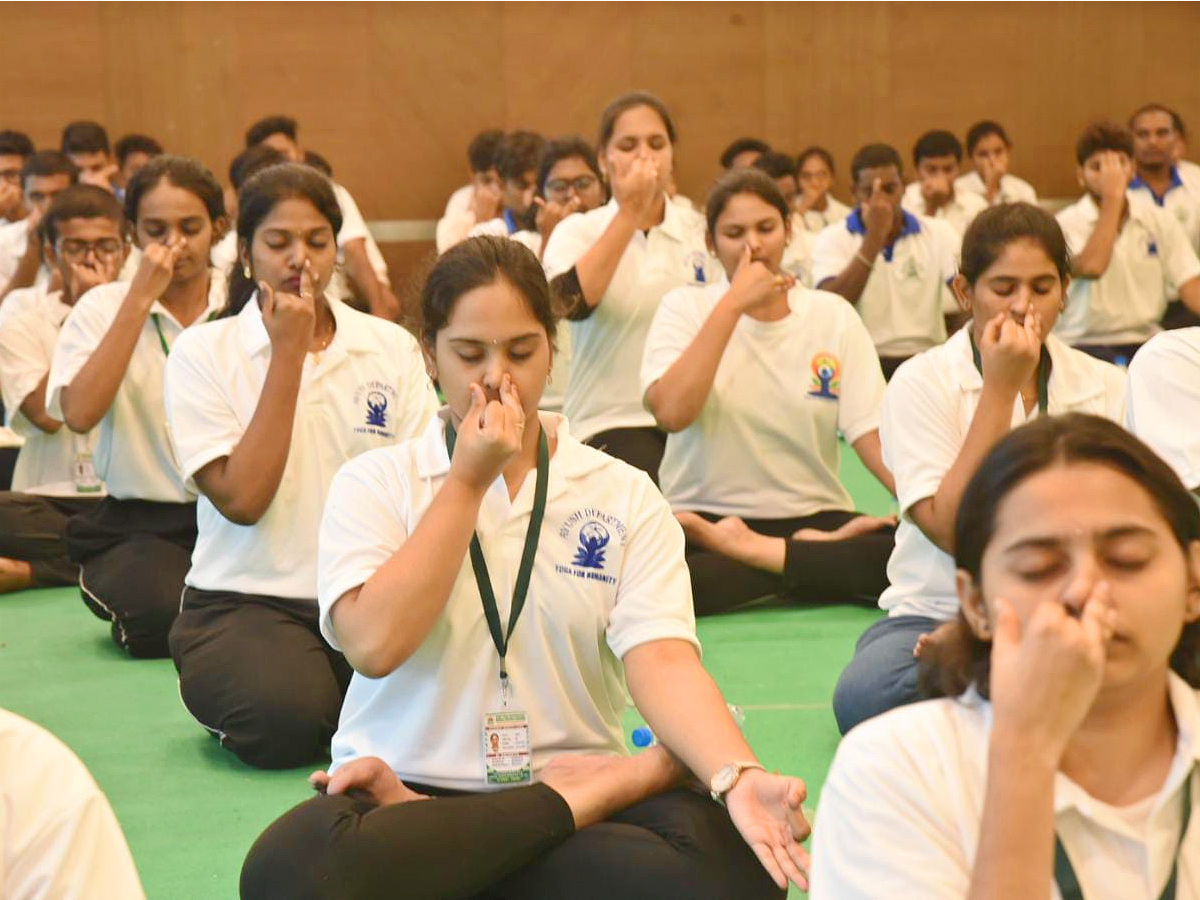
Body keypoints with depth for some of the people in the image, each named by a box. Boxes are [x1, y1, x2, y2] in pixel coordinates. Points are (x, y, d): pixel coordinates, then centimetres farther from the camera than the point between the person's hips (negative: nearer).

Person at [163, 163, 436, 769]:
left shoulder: (392, 347, 7)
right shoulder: (202, 352, -1)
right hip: (247, 600, -2)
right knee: (285, 720, -33)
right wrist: (289, 353, -10)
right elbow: (242, 499, -12)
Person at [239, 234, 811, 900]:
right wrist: (469, 480, -8)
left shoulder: (623, 496, 6)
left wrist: (738, 776, -29)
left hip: (577, 777, 0)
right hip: (410, 783, 1)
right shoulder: (374, 483, 5)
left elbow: (663, 661, -9)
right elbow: (374, 644, -13)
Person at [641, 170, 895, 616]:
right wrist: (734, 302, -14)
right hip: (703, 519, -1)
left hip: (815, 518, 1)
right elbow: (671, 412, -17)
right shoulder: (684, 307, 3)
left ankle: (762, 555, -16)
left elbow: (872, 433, -1)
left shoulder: (833, 315, 7)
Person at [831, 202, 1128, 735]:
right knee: (864, 696, -36)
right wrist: (1000, 389, -13)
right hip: (938, 614, -1)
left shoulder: (1106, 387, 7)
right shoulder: (920, 383, -1)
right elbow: (953, 532, -13)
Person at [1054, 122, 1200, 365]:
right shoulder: (1069, 224, -3)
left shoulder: (1158, 220, 9)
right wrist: (1112, 198, -17)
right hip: (1087, 344, -4)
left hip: (1145, 341, 4)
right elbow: (1091, 267, -24)